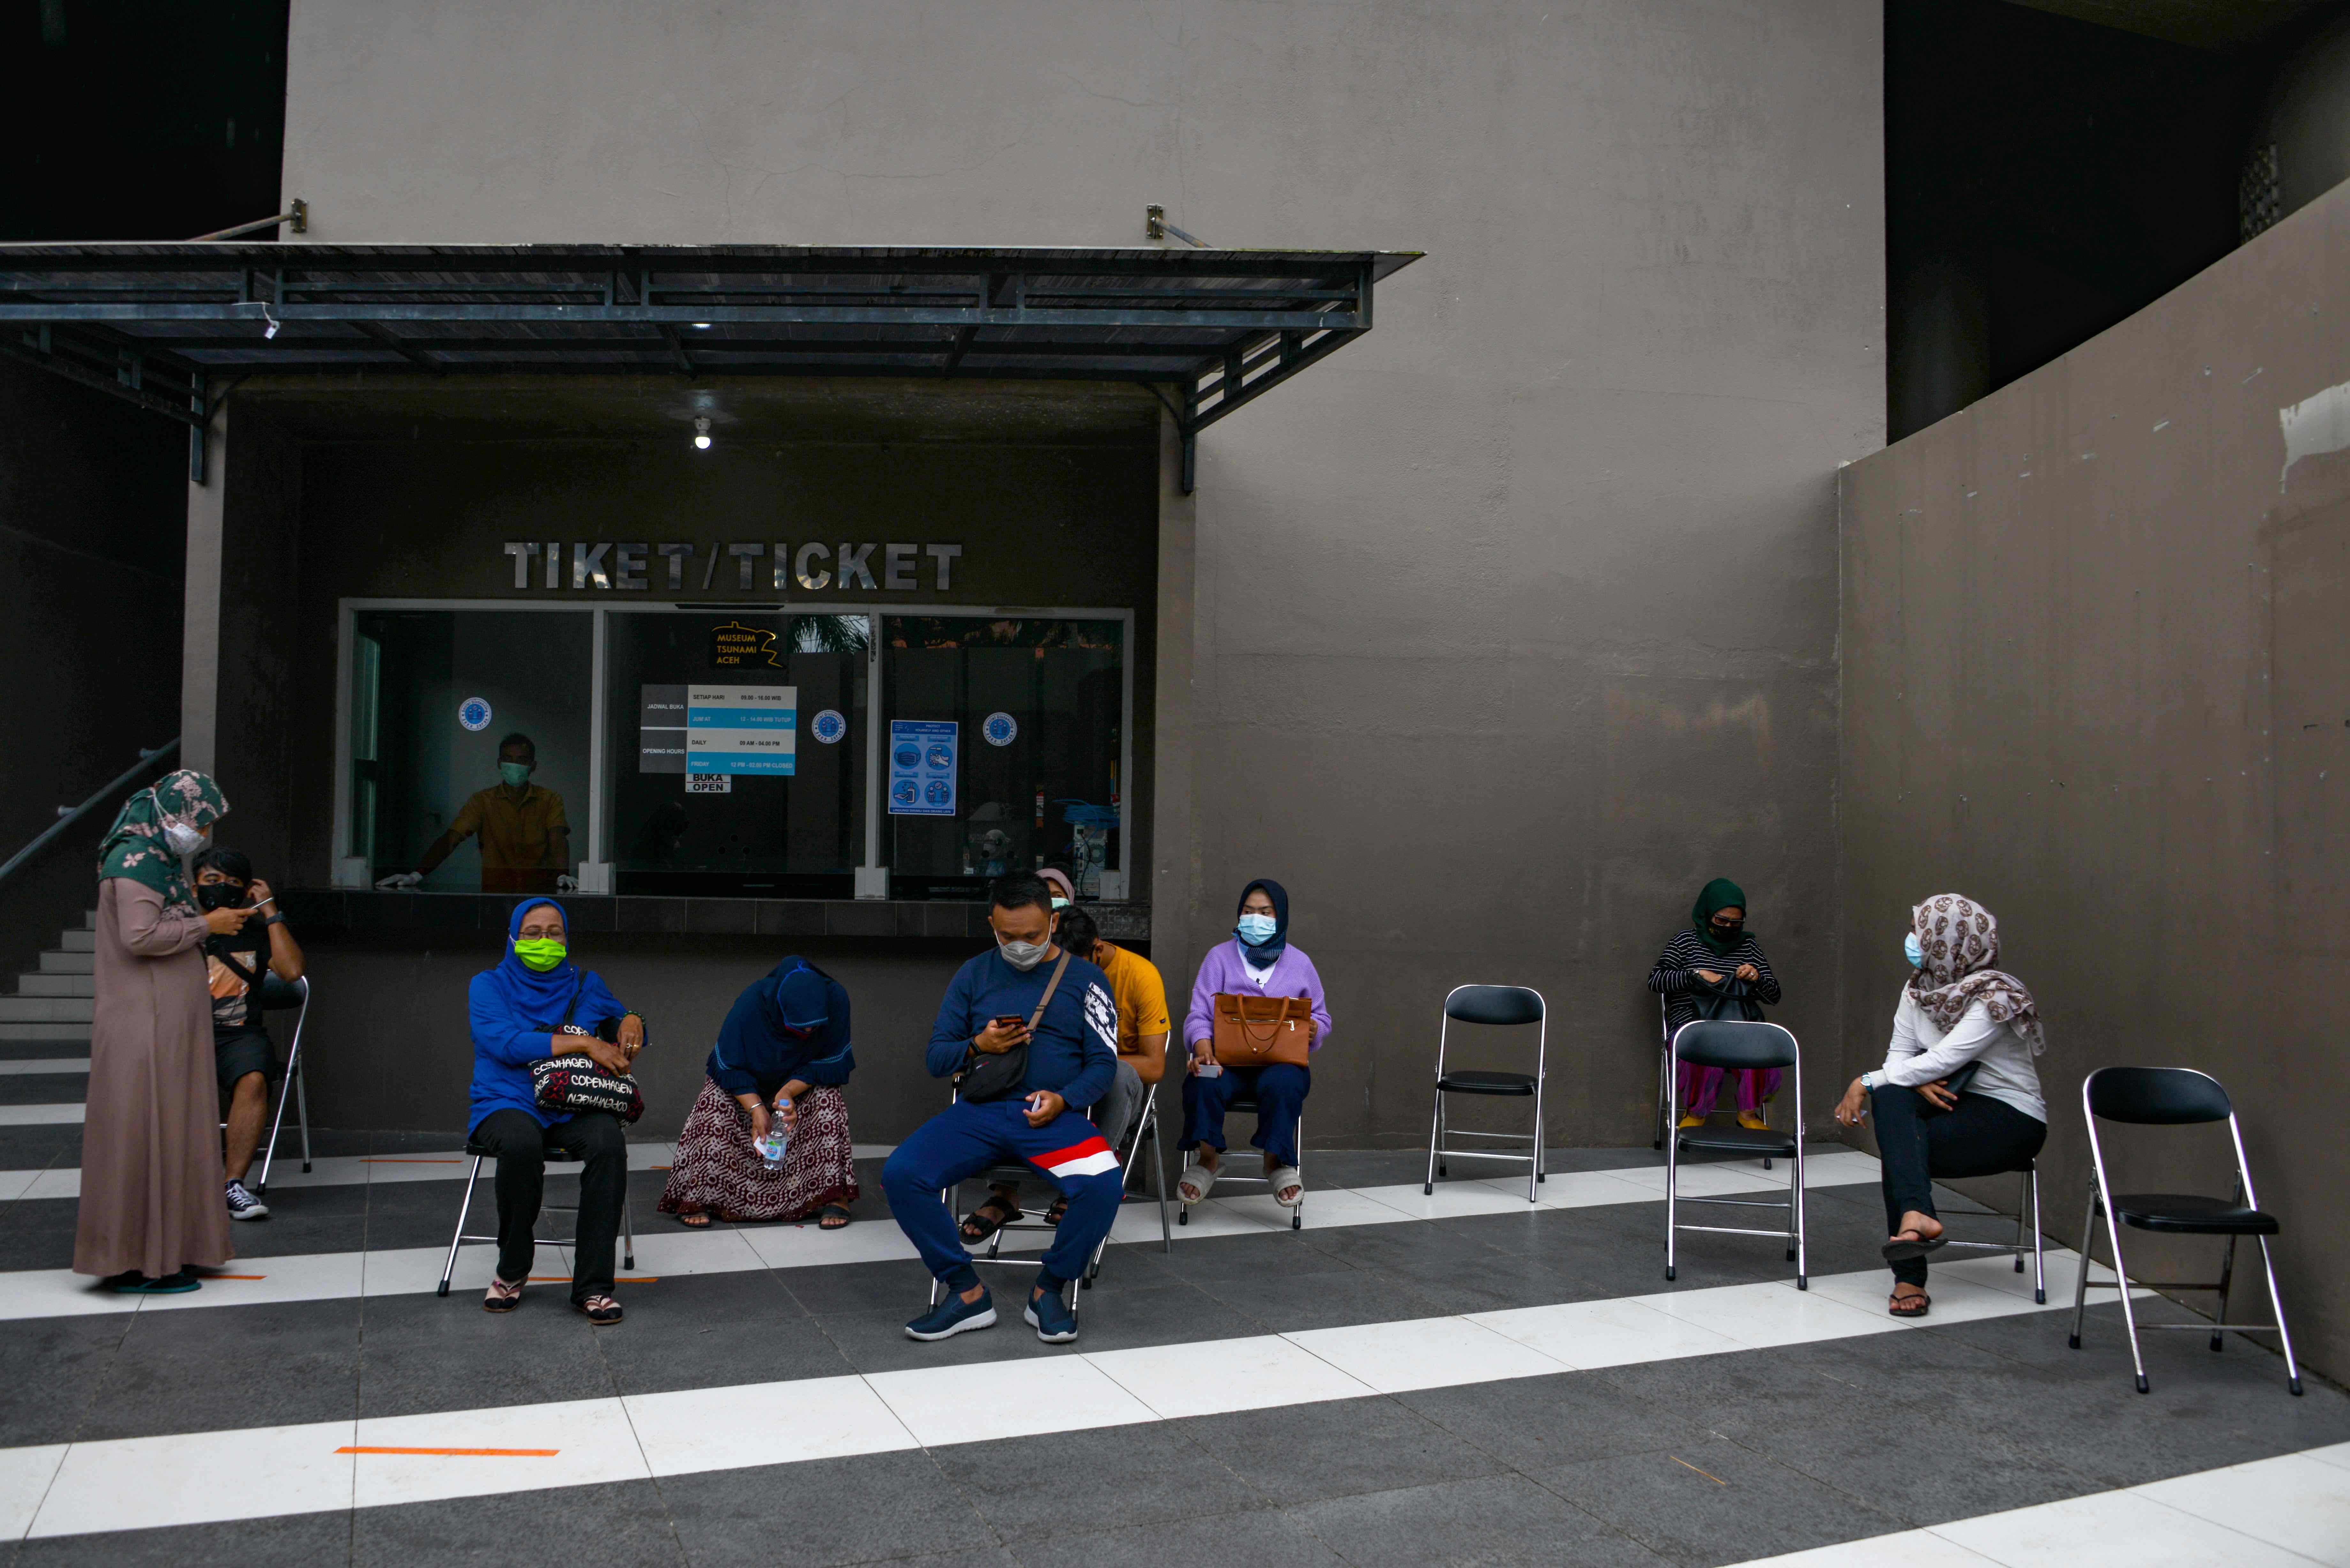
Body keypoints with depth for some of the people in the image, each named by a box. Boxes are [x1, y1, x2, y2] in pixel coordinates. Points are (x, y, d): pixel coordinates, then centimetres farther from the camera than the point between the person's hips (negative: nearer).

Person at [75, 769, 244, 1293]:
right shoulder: (136, 860, -15)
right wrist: (205, 926, -15)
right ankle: (137, 1261, 1)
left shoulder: (157, 857, 16)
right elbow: (139, 936, -23)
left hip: (168, 1021, 10)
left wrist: (212, 923, 11)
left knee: (169, 1129, 13)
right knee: (145, 1130, -5)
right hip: (144, 1024, -10)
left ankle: (165, 1248, 20)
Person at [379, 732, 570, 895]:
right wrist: (417, 875, -17)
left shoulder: (550, 800, 7)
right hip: (495, 894, 1)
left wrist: (563, 877, -30)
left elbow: (558, 840, -8)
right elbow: (450, 840, -1)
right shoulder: (483, 801, 9)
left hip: (541, 893, -1)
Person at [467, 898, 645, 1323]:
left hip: (575, 1108, 2)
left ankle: (593, 1286, -28)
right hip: (508, 1104, -2)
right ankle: (512, 1270, -14)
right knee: (521, 1143, -39)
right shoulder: (489, 985, 7)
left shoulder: (585, 985, 17)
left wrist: (632, 1022, -1)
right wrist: (585, 1044, -16)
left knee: (609, 1142, -33)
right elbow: (506, 1044, -11)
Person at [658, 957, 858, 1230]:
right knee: (715, 1106, -26)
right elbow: (730, 1070, -24)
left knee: (828, 1100, -27)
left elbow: (830, 1063, -19)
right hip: (747, 1086, -1)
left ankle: (835, 1195, -21)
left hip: (805, 1082, 1)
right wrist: (756, 1108, -37)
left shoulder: (835, 1000, -31)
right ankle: (696, 1198, -16)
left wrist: (789, 1091, -34)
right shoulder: (751, 1004, -35)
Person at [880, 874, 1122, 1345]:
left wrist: (1063, 1100, -13)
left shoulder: (1086, 979, 9)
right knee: (899, 1174, -23)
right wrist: (977, 1047, -7)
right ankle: (967, 1292, -8)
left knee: (1104, 1184, -31)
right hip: (980, 1110, 2)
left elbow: (1103, 1063, 6)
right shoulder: (974, 976, 13)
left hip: (1054, 1114, -2)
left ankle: (1049, 1289, -6)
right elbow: (937, 1058, 15)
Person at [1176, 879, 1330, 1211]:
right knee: (1202, 1082, -35)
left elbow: (1322, 1019, 18)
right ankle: (1207, 1158, -18)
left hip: (1282, 1059, 0)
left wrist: (1311, 1028, -8)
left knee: (1281, 1084, -36)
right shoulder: (1220, 956, 12)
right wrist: (1203, 1046, -20)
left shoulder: (1299, 962, 15)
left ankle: (1276, 1161, -19)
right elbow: (1199, 1015, 2)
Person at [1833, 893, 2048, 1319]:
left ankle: (1909, 1280, -22)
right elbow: (1899, 1056, 1)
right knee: (1891, 1094, -28)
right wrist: (1918, 1083, -22)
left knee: (1896, 1151, -27)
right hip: (1950, 1104, 6)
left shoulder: (1995, 997, -18)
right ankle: (1916, 1216, -38)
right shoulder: (1919, 990, 5)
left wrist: (1867, 1082, -24)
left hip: (2012, 1120, -6)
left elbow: (1941, 1061, -27)